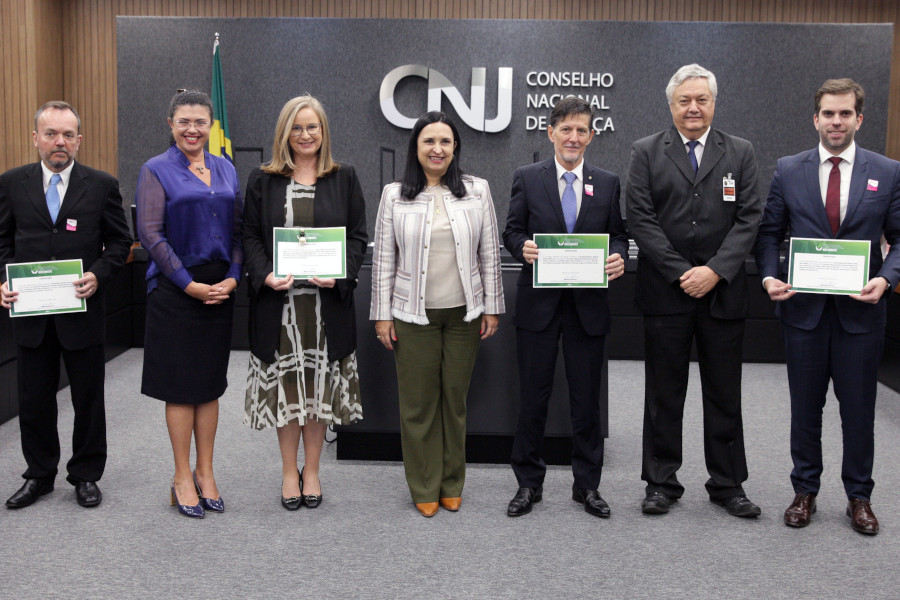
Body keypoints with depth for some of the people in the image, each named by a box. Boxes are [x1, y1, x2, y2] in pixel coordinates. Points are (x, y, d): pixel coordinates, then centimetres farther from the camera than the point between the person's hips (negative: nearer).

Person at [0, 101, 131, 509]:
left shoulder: (102, 185, 0)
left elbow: (119, 243, 2)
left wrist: (98, 276, -14)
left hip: (83, 311, -1)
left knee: (88, 400, 9)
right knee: (34, 401, 12)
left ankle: (86, 476, 24)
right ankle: (39, 475, 28)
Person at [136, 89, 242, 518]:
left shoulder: (226, 170, 11)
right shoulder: (156, 171, -3)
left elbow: (238, 229, 10)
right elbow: (150, 234, -10)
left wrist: (232, 277, -5)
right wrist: (190, 284, -14)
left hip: (221, 287, 5)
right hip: (175, 290, -4)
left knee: (210, 384, 9)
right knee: (180, 384, 1)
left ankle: (205, 473, 20)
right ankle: (182, 478, 13)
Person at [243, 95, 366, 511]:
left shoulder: (344, 179, 6)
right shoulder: (262, 180, 7)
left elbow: (358, 236, 4)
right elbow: (250, 236, 5)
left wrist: (340, 274, -13)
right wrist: (265, 275, -13)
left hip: (328, 301, 0)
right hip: (278, 302, 0)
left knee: (320, 384, 6)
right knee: (285, 383, 6)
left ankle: (311, 471, 21)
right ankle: (289, 472, 20)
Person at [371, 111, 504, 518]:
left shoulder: (477, 191, 4)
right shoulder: (394, 195, 2)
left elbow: (490, 254, 6)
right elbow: (383, 259, 2)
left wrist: (492, 308, 3)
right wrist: (382, 315, -1)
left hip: (464, 314, 1)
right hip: (413, 315, -1)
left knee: (455, 399, 10)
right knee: (418, 402, 6)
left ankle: (452, 485, 25)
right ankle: (424, 488, 20)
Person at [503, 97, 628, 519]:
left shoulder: (608, 183, 7)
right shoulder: (527, 178, 3)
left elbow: (618, 235, 9)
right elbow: (512, 230, 4)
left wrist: (618, 257, -13)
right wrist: (522, 247, -18)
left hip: (588, 306, 1)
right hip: (538, 303, -1)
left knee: (587, 400, 9)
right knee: (532, 398, 6)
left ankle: (587, 485, 23)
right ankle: (528, 484, 20)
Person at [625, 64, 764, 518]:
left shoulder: (740, 153, 8)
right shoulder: (646, 152, 3)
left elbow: (749, 218, 0)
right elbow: (639, 217, -5)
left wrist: (715, 270, -13)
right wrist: (680, 272, -12)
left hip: (723, 292, 1)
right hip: (665, 293, -1)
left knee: (724, 394, 9)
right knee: (663, 394, 8)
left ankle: (727, 484, 22)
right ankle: (662, 482, 20)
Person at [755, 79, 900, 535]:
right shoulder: (788, 171, 4)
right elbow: (769, 233, 5)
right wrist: (769, 276, -11)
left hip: (861, 310, 0)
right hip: (804, 307, 0)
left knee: (859, 408, 9)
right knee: (805, 407, 11)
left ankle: (859, 497, 25)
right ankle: (804, 491, 25)